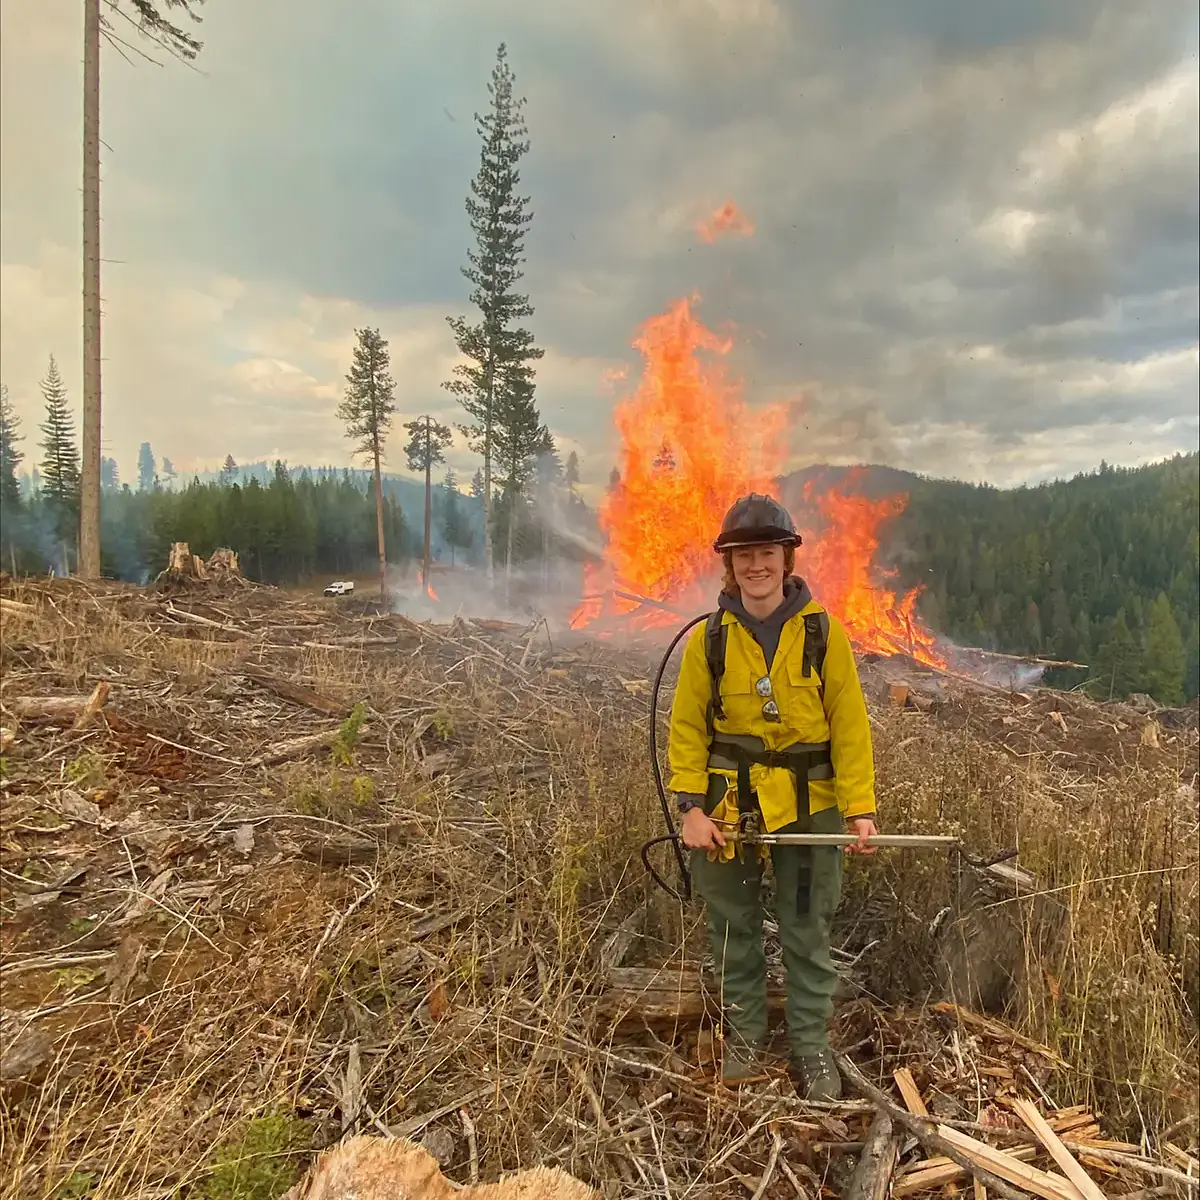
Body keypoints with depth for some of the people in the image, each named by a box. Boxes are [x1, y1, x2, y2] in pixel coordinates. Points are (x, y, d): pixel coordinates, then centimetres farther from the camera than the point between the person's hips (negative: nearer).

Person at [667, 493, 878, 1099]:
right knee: (734, 929, 15)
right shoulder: (708, 639, -4)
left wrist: (860, 808, -10)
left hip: (808, 806, -1)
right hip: (727, 807, 1)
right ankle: (745, 1036, 36)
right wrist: (691, 806, -9)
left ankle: (811, 1050, 31)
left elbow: (850, 727, -5)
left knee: (807, 935, 11)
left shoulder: (822, 633, -6)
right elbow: (687, 728, -2)